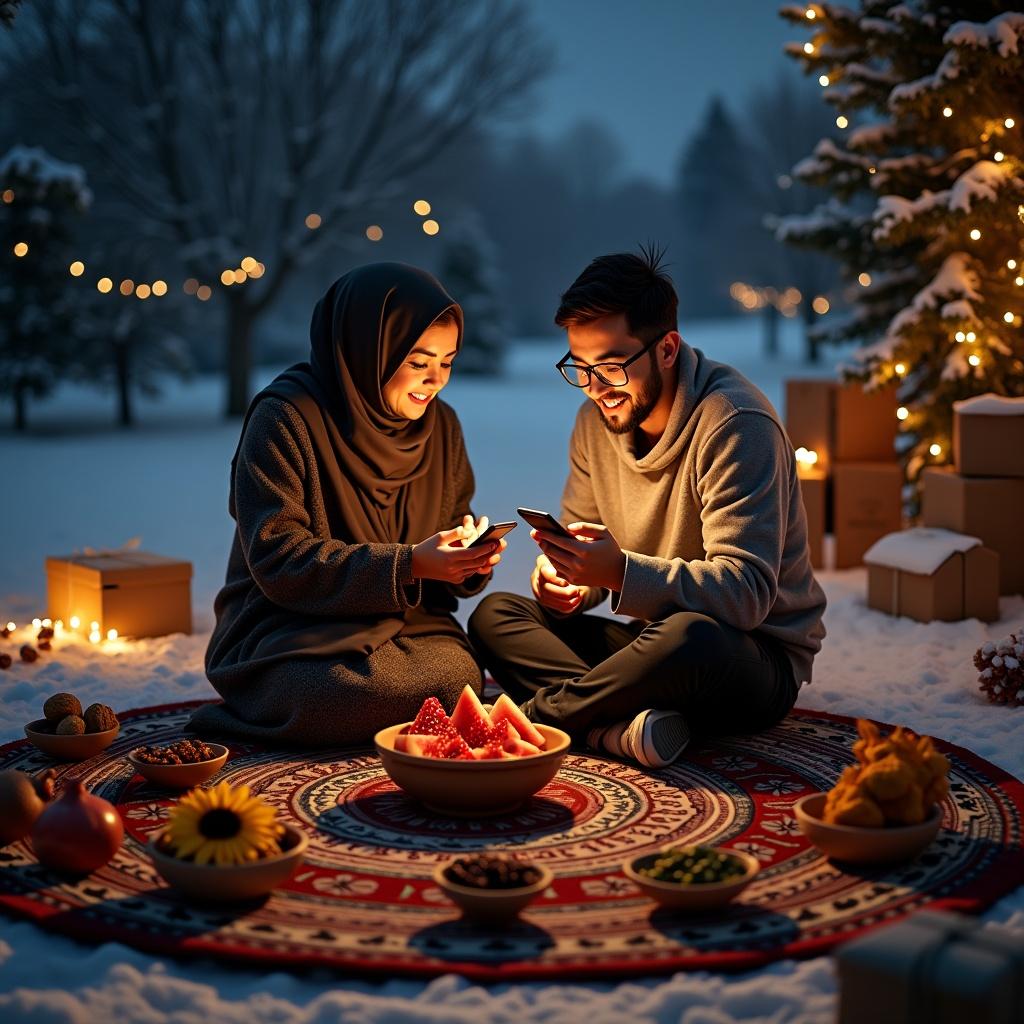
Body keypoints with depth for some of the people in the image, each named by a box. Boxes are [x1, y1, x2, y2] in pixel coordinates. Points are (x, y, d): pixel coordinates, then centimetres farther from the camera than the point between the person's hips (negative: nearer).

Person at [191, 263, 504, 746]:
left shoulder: (441, 425, 8)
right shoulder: (285, 418, -12)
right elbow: (277, 559, -17)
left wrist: (468, 558, -10)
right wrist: (407, 564, -25)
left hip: (403, 623, 6)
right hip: (287, 629, -5)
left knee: (459, 677, -28)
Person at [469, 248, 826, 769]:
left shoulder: (734, 424, -19)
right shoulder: (595, 420, 4)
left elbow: (746, 592, -27)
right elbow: (585, 538, 14)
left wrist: (622, 573, -39)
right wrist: (564, 582, -11)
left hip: (759, 657, -7)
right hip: (653, 640, 7)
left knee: (689, 636, -41)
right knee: (493, 615, -8)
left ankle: (534, 712, -19)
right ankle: (621, 724, -32)